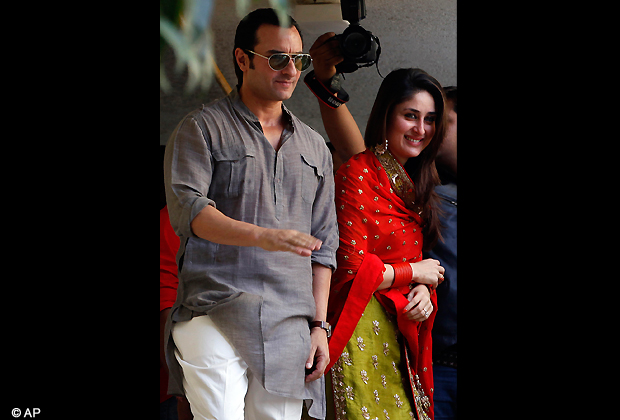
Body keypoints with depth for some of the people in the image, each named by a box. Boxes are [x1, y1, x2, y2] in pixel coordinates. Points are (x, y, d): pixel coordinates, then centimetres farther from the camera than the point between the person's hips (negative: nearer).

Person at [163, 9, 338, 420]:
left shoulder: (314, 147, 20)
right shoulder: (202, 128, 5)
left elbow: (324, 243, 18)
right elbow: (187, 208, -10)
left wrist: (320, 325, 10)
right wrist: (262, 235, -24)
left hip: (289, 324, 4)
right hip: (214, 314, -4)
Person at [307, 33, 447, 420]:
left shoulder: (413, 185, 14)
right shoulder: (357, 175, -11)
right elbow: (353, 268, -17)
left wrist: (425, 290, -5)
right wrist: (416, 273, -6)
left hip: (403, 331, 8)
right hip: (364, 329, -8)